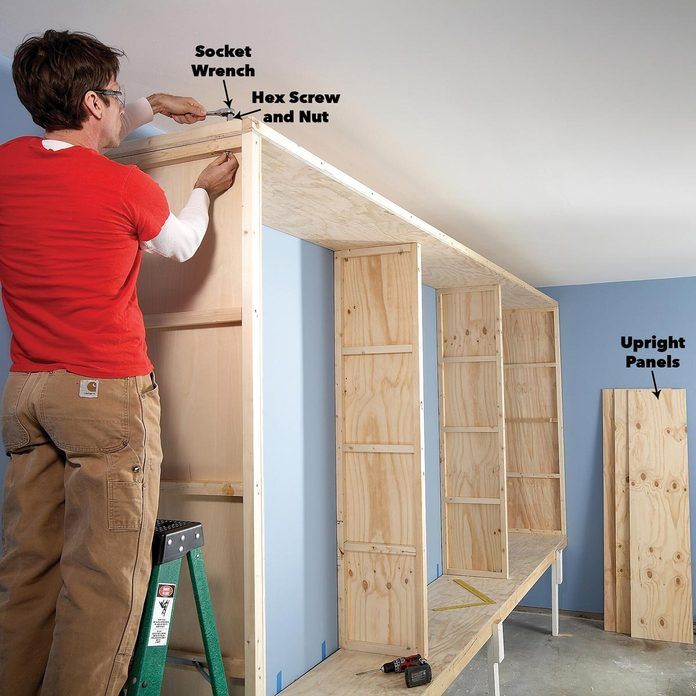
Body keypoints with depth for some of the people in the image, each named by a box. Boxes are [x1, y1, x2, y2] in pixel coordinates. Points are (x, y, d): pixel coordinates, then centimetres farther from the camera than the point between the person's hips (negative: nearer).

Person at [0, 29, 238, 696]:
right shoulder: (127, 187, -10)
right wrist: (204, 191, 31)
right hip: (108, 391, -6)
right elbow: (181, 244, 13)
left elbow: (73, 140, 29)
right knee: (104, 576, 0)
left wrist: (151, 106, 35)